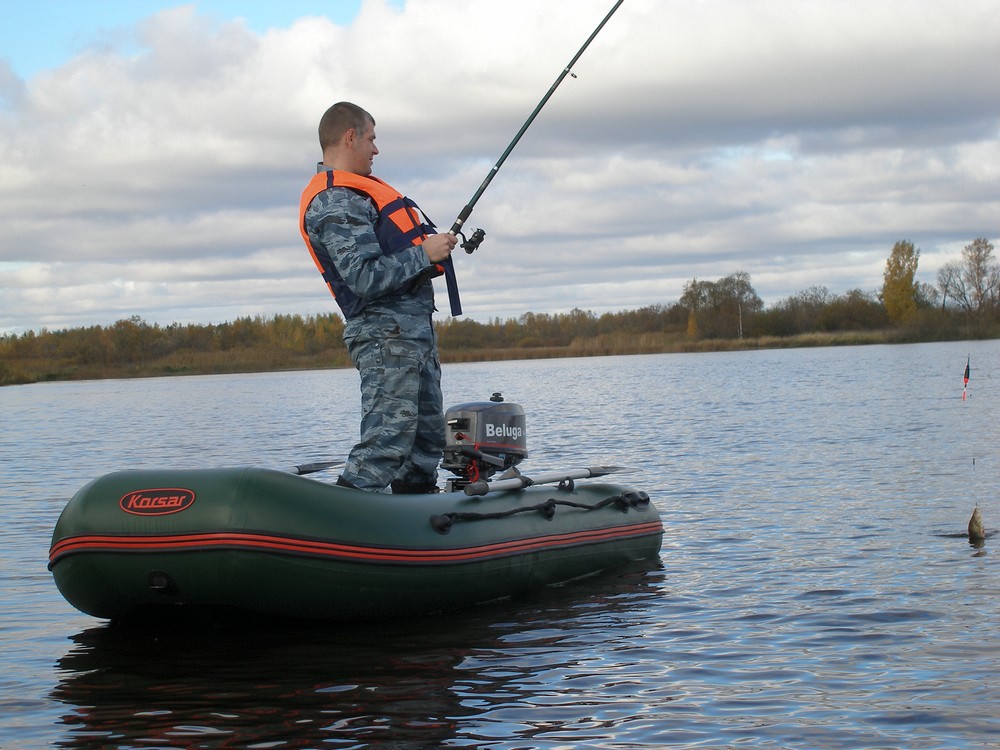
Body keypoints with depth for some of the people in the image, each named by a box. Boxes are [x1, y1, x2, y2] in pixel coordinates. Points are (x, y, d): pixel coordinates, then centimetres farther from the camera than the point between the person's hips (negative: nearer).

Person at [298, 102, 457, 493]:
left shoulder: (353, 193, 21)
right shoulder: (335, 203, -14)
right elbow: (365, 279, -23)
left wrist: (434, 247, 10)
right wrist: (424, 254, -15)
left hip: (414, 329, 11)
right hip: (387, 333, -11)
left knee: (427, 438, 14)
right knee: (387, 441, -16)